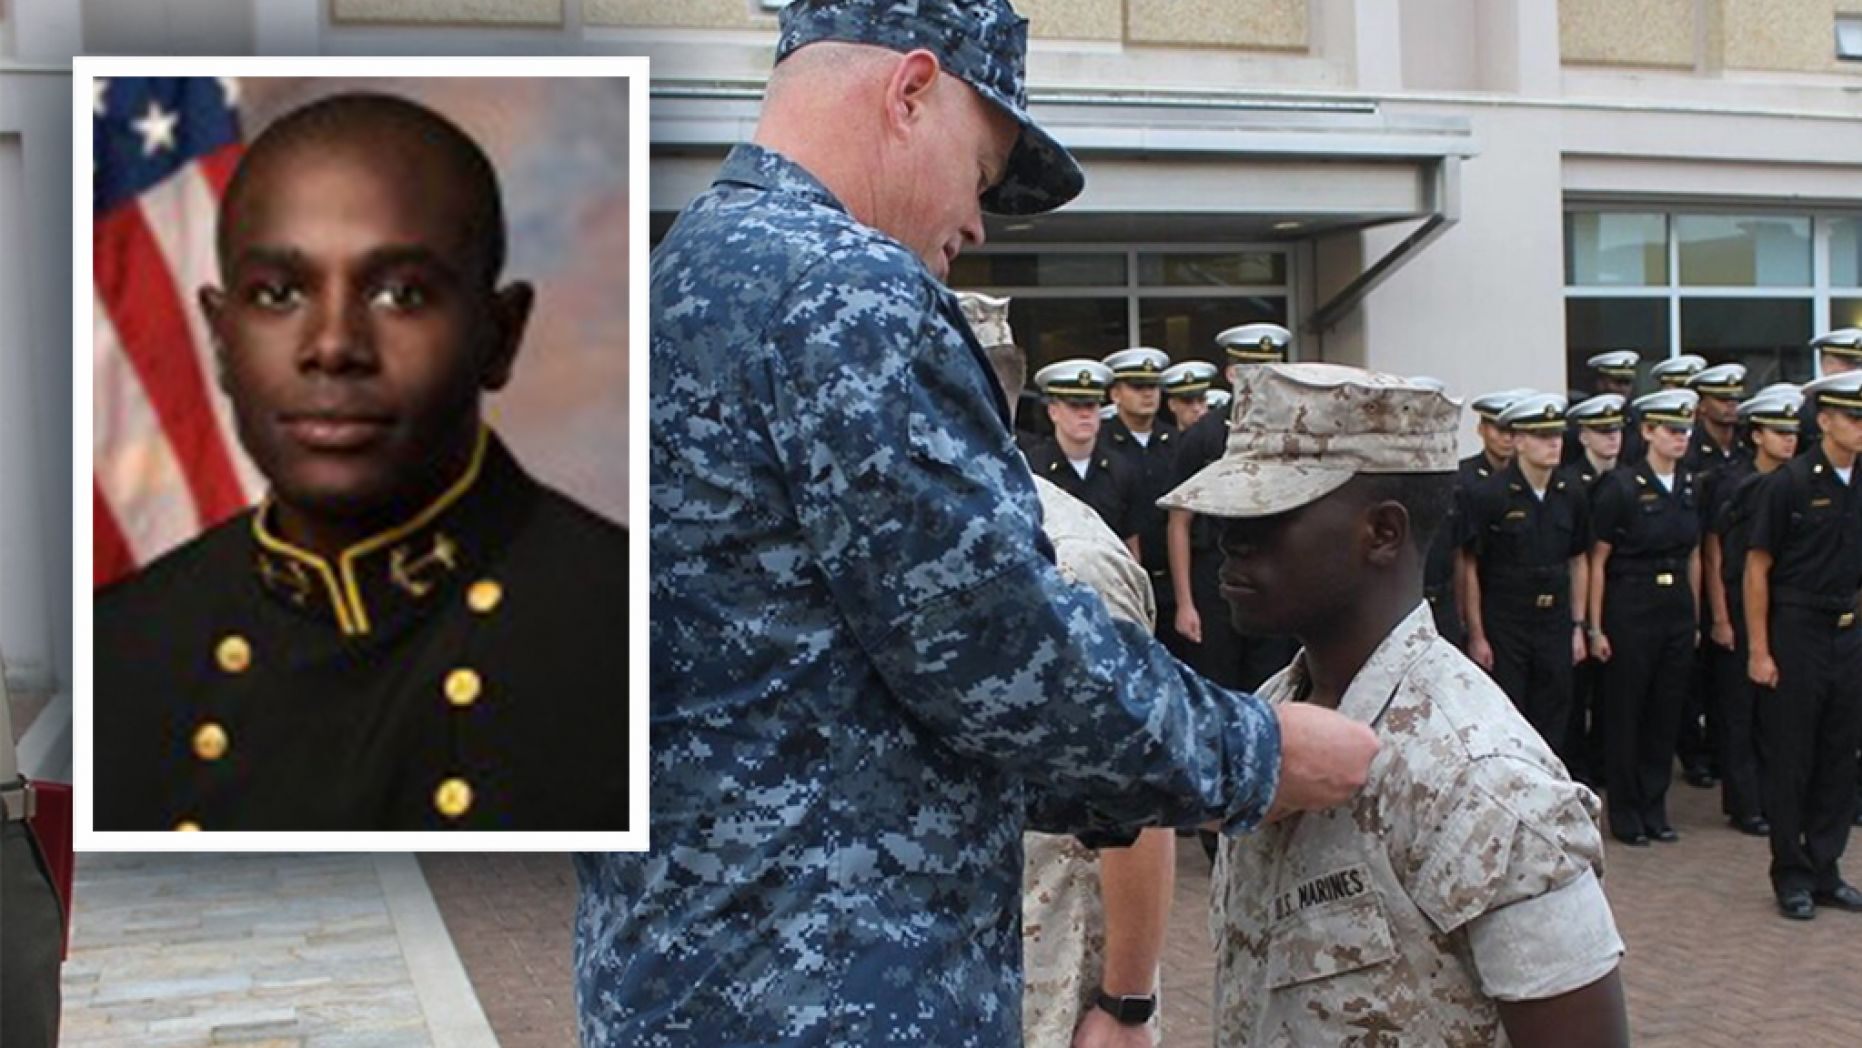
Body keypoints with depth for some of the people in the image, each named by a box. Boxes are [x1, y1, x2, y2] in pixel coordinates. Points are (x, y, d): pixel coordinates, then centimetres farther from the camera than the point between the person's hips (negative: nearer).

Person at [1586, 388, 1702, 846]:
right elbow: (1598, 560, -8)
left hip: (1677, 610, 5)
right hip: (1630, 609, -5)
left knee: (1667, 713, 10)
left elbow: (1693, 556, 15)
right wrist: (1595, 627, -9)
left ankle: (1655, 808, 22)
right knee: (1625, 714, 4)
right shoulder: (1620, 486, -10)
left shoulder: (1691, 486, 7)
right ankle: (1625, 814, 15)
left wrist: (1694, 618, 14)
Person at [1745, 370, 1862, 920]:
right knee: (1790, 760, 3)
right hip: (1797, 632, -5)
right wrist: (1759, 650, -11)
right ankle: (1791, 875, 14)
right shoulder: (1787, 484, -10)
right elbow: (1756, 569, -9)